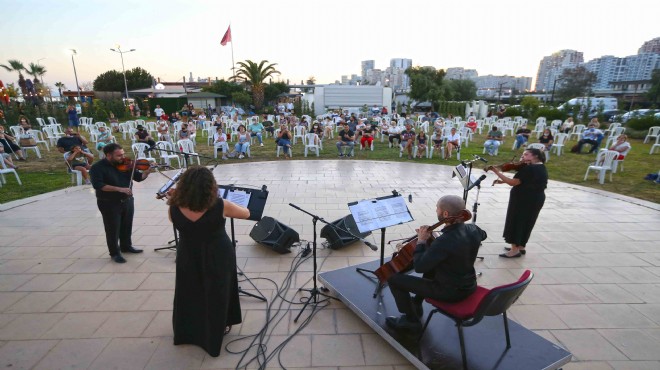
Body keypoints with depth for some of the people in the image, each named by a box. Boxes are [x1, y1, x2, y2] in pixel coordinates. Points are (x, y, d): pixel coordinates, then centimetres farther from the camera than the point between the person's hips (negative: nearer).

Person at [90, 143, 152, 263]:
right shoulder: (97, 167, -14)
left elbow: (138, 177, 0)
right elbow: (98, 185, -26)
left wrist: (148, 171, -20)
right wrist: (119, 189, -34)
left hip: (127, 200, 5)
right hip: (109, 204, -5)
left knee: (127, 226, 19)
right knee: (113, 229, 6)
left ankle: (126, 246, 39)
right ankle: (115, 253, 22)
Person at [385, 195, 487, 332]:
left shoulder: (444, 241, -33)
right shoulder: (472, 229, -9)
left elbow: (419, 266, -26)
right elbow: (483, 235, 19)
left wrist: (421, 241, -14)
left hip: (450, 292, -8)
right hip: (468, 286, 8)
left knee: (394, 278, -4)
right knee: (430, 266, 34)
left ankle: (412, 320, 15)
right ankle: (416, 304, 44)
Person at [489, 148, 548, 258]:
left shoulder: (530, 168, -22)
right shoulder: (539, 167, 12)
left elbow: (513, 182, -25)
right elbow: (519, 181, 10)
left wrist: (497, 172, -21)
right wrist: (503, 181, 1)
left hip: (525, 200, -10)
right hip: (534, 199, 10)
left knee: (516, 222, 0)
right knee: (524, 223, 19)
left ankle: (515, 250, 7)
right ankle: (520, 247, 30)